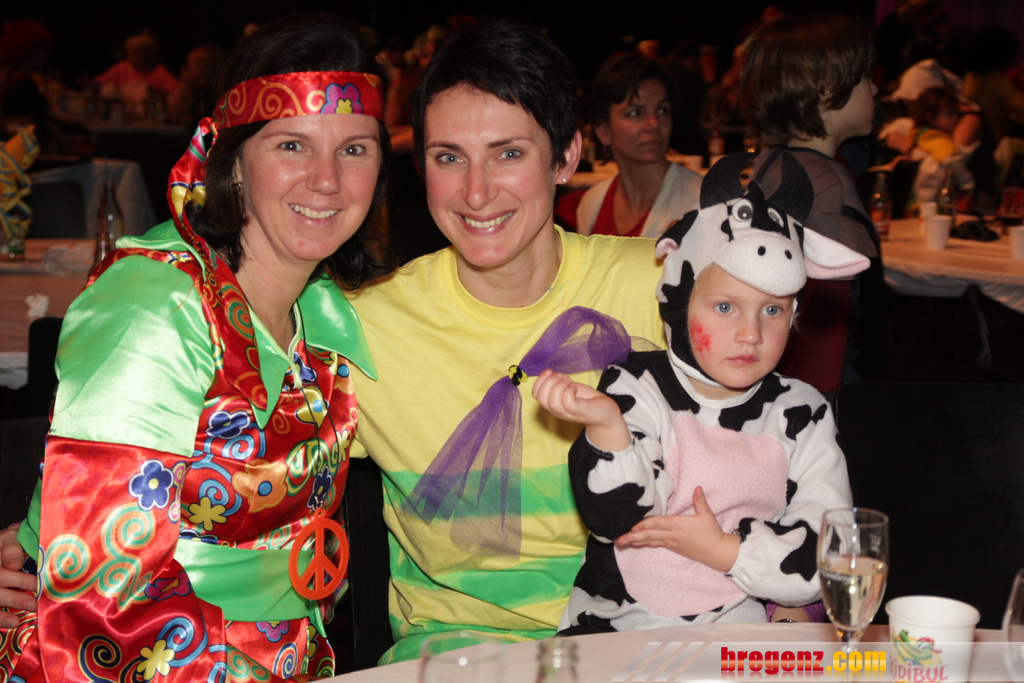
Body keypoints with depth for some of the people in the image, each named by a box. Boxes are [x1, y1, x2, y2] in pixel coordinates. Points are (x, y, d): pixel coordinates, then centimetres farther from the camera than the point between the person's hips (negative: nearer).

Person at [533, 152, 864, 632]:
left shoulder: (801, 416, 6)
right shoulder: (634, 389, -1)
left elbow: (830, 554, 1)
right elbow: (618, 520, -13)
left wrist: (721, 549, -9)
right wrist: (607, 426, -29)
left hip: (740, 634, 3)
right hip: (616, 626, -3)